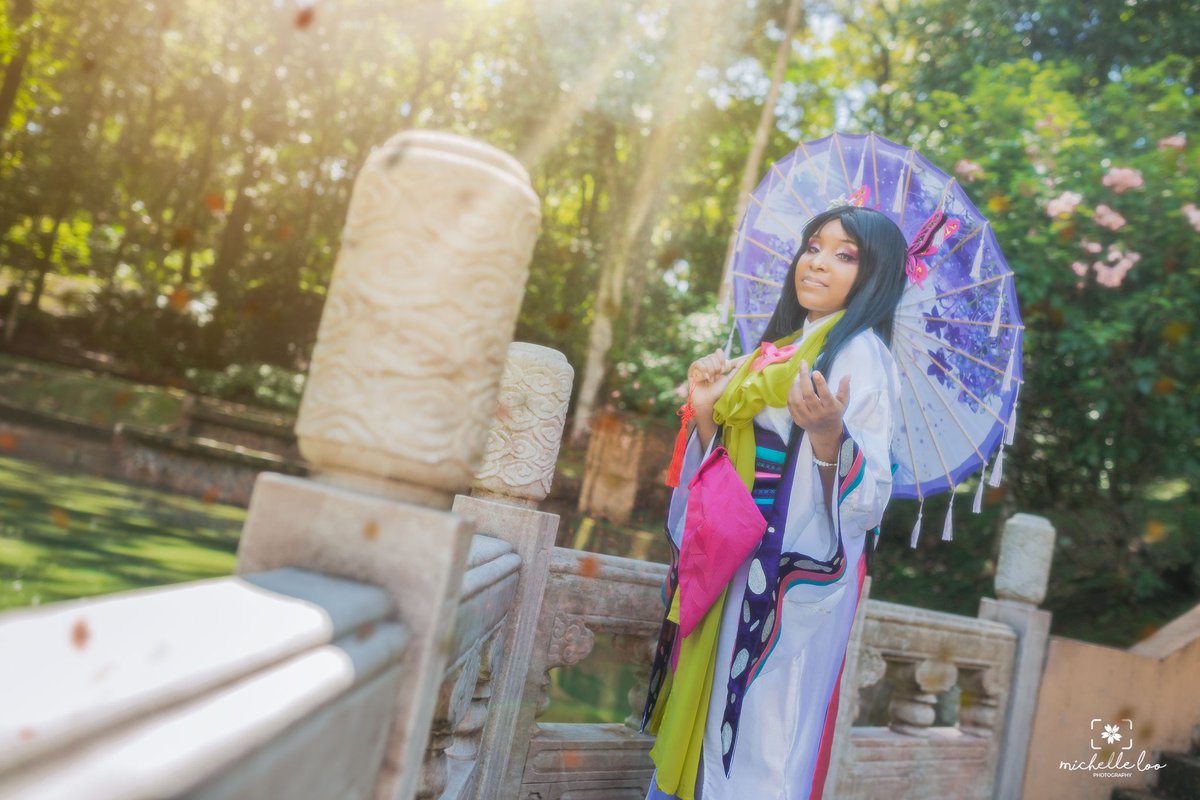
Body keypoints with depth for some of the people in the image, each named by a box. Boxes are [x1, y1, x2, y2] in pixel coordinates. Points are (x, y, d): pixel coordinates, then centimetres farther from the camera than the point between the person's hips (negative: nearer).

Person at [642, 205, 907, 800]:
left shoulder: (860, 355, -9)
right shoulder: (778, 349, 14)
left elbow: (866, 502, -18)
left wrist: (828, 433, -35)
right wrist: (708, 412, 1)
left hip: (798, 579, -7)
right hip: (737, 568, 7)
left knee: (757, 750, -1)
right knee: (702, 725, 14)